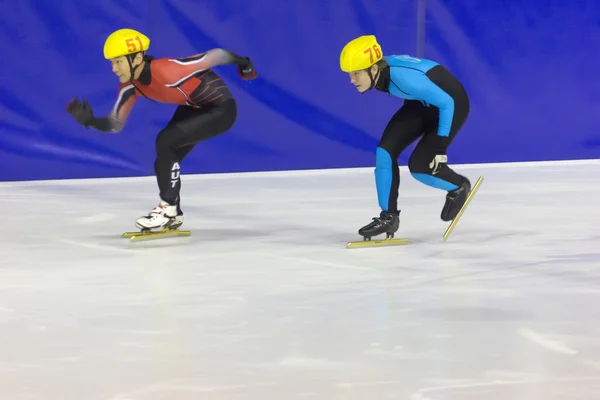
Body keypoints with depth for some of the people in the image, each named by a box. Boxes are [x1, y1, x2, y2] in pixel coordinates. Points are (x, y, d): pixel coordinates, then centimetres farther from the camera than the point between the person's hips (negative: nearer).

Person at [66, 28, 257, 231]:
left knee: (165, 142, -20)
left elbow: (215, 55, -24)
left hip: (220, 110, -8)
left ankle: (169, 208, -6)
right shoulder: (130, 85, -10)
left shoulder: (168, 70, -34)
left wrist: (242, 64, -8)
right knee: (165, 160, 5)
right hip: (193, 108, 8)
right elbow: (115, 124, -4)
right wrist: (89, 121, -24)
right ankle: (173, 215, 27)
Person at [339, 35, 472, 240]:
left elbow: (446, 102, -30)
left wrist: (440, 145, -26)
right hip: (422, 103, 8)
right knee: (385, 150, -7)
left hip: (451, 105, -8)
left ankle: (459, 187, 16)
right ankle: (389, 216, 2)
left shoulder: (403, 76, -37)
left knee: (418, 165, -13)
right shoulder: (379, 70, -13)